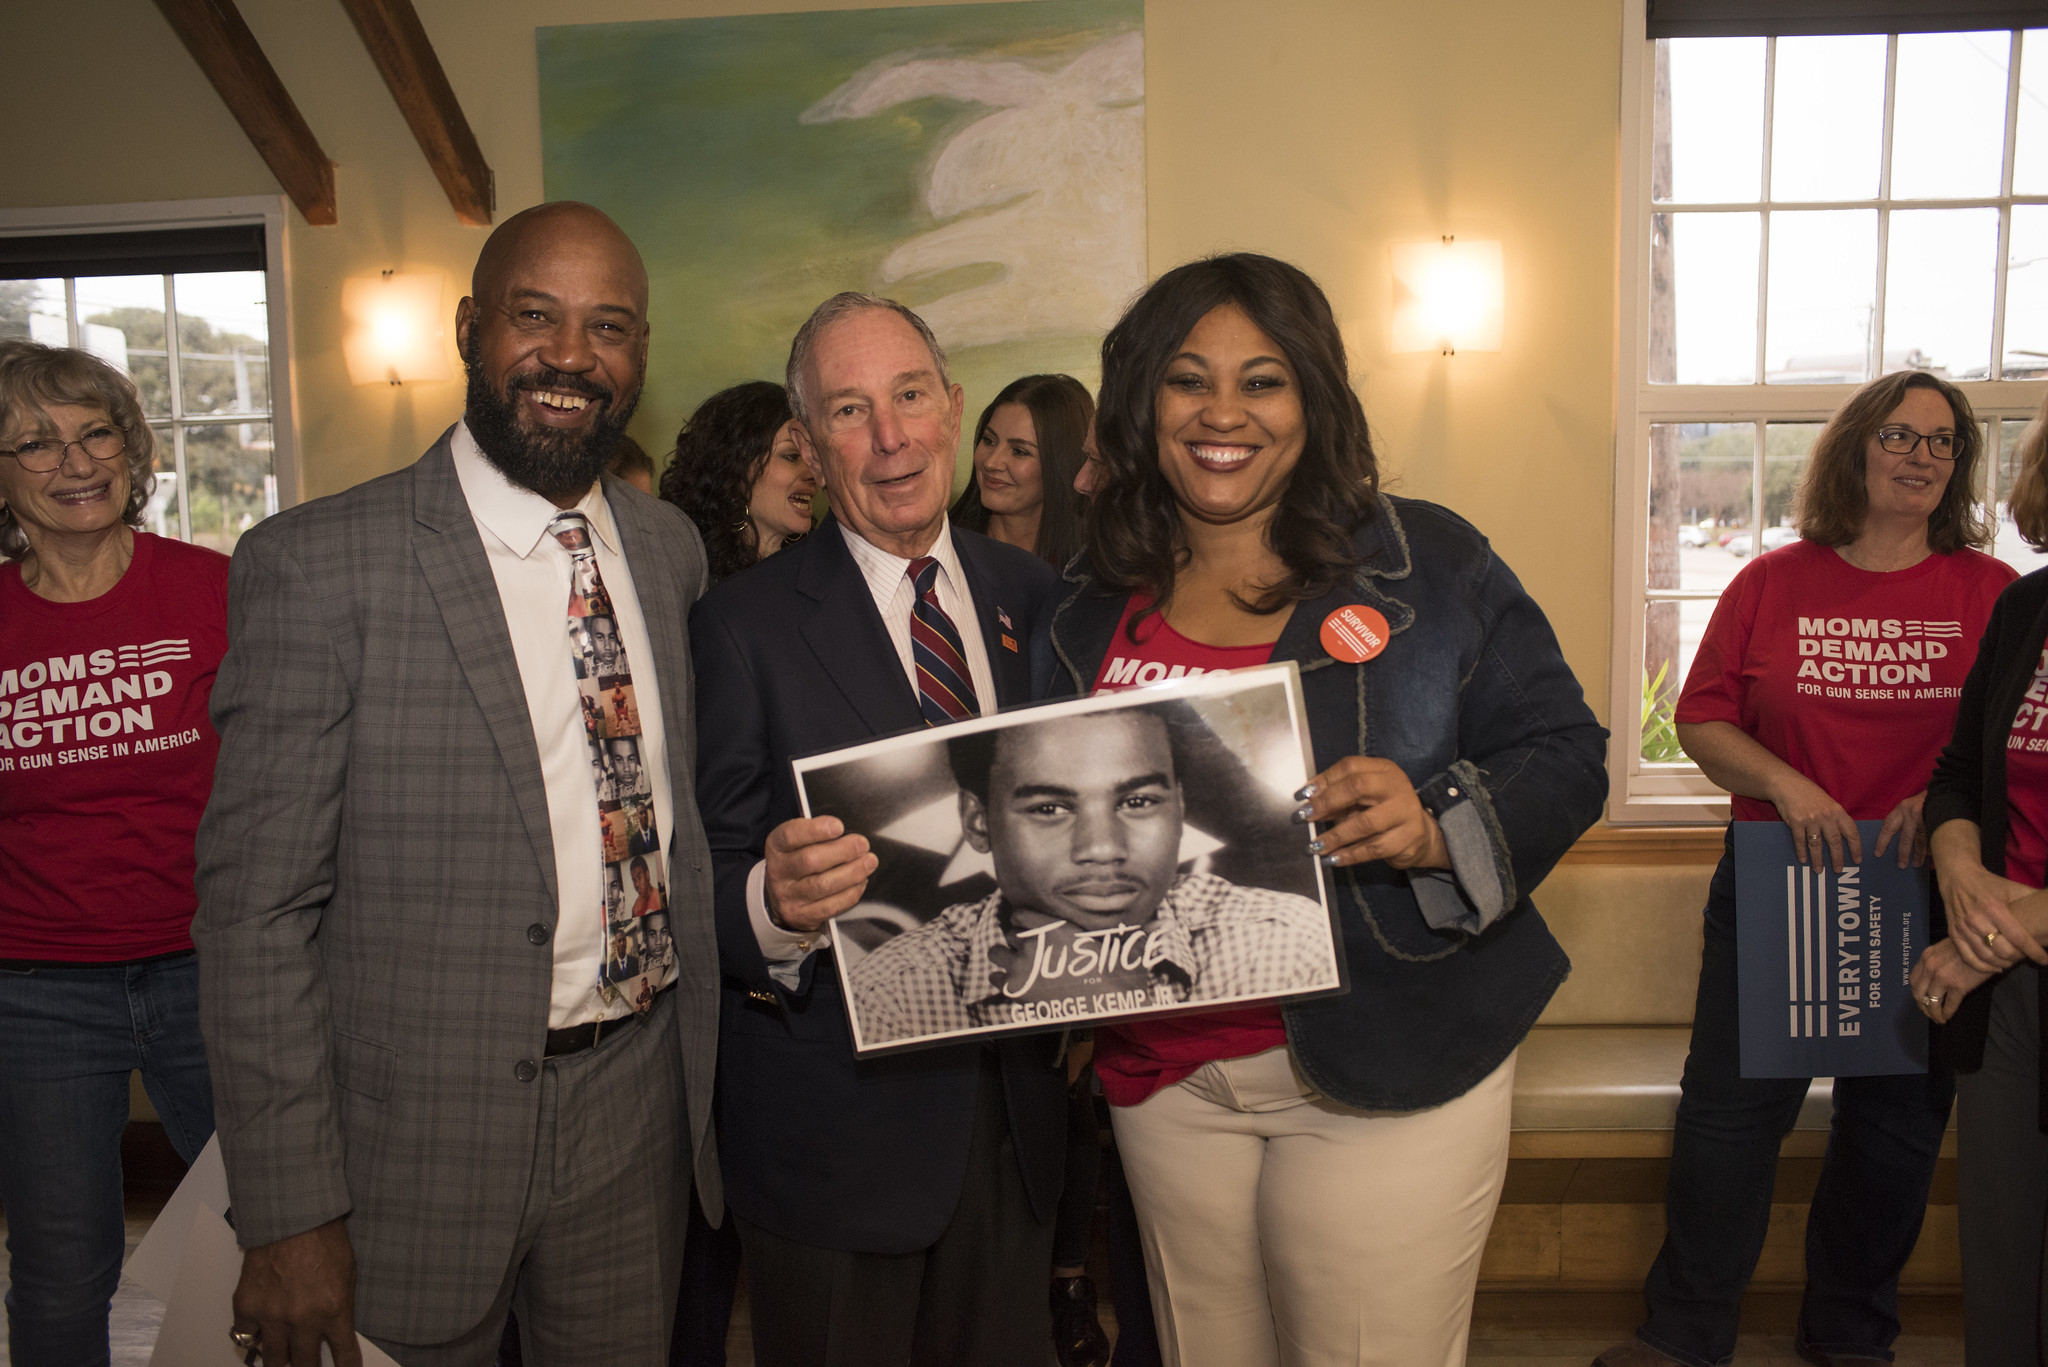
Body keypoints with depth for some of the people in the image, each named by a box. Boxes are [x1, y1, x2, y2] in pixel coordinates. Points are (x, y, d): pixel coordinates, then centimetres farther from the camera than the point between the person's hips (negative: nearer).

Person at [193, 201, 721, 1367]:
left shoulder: (671, 547, 4)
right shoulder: (317, 566, -13)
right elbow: (257, 908, -13)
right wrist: (289, 1217, -13)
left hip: (638, 1107, 5)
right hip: (424, 1129, -4)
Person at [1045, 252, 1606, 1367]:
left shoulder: (1426, 561, -3)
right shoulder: (1090, 606, 6)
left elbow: (1563, 752, -4)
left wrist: (1436, 827, -23)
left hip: (1385, 1069, -3)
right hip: (1164, 1075, 4)